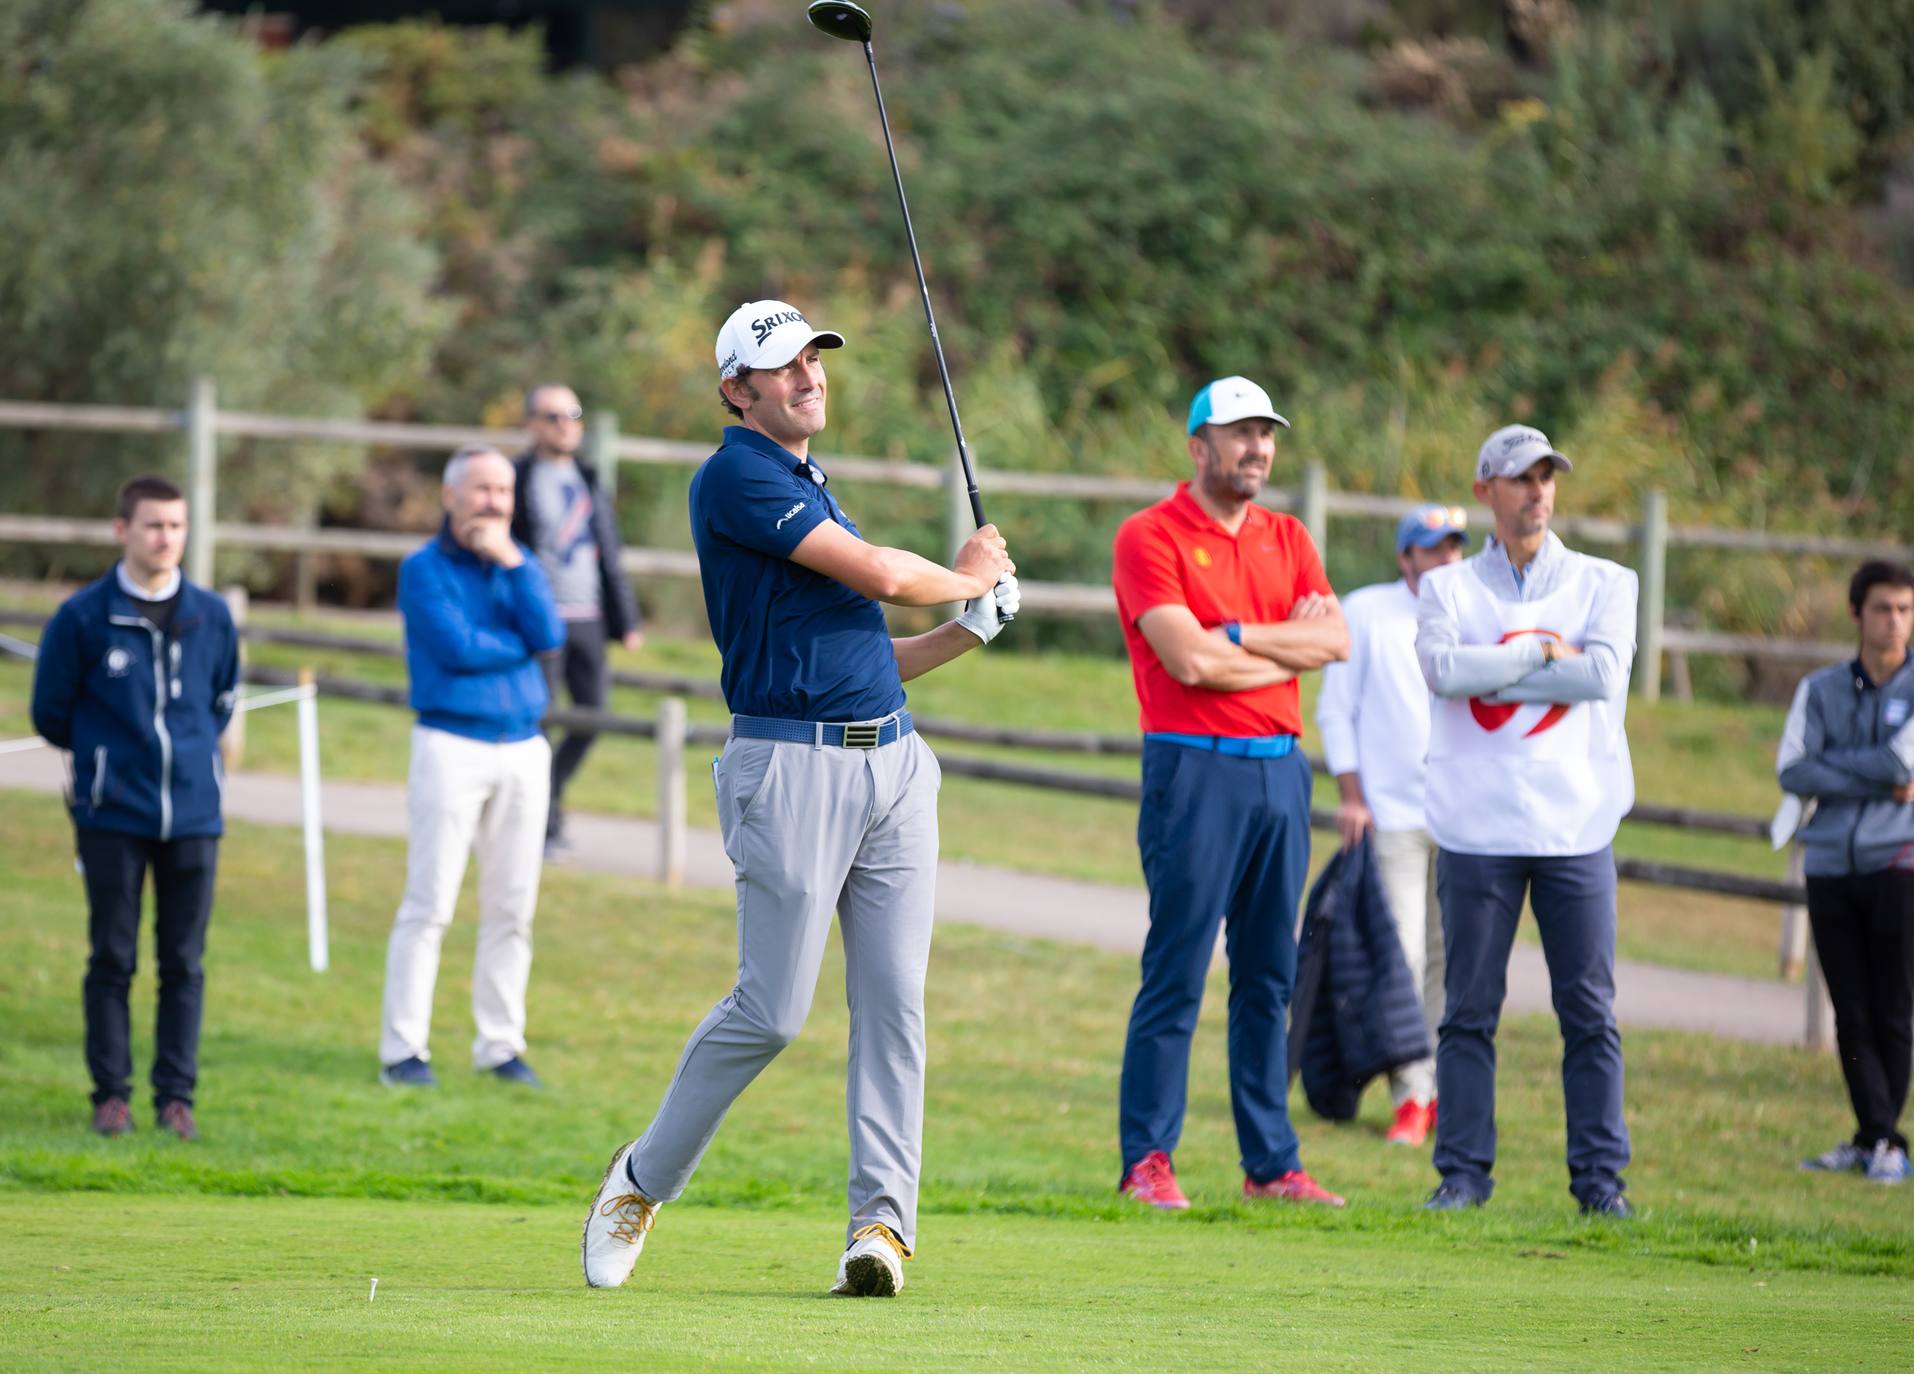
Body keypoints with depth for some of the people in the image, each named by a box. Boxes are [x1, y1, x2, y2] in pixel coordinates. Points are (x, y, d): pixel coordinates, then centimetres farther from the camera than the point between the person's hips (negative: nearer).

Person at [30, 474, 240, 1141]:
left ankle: (175, 1095, 9)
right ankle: (111, 1093, 8)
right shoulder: (82, 618, -4)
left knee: (184, 962, 3)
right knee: (112, 959, 1)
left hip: (193, 815, 2)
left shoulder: (212, 617, 5)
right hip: (112, 817, -2)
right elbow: (51, 713, 4)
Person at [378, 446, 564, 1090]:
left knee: (512, 908, 6)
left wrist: (513, 563, -9)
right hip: (451, 746, -5)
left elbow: (548, 635, -4)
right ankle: (403, 1050, -6)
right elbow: (456, 646, -14)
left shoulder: (520, 564, 12)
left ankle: (500, 1045, 13)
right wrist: (522, 645, -1)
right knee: (429, 904, -8)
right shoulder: (424, 569, -2)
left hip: (524, 748, 5)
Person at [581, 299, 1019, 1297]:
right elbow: (880, 576, -13)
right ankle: (644, 1178, 11)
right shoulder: (737, 477, -7)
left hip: (892, 760, 8)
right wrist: (966, 577, 6)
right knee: (770, 1010, -7)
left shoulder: (811, 493, 22)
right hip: (792, 762, -8)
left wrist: (970, 630, 13)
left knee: (893, 1000, -2)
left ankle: (882, 1217, -3)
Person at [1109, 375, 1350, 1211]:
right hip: (1196, 768, -6)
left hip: (1280, 766, 6)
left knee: (1269, 977, 8)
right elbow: (1187, 658, -15)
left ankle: (1270, 1163, 12)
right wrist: (1285, 644, -5)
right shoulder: (1150, 537, -4)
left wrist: (1235, 637, -8)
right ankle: (1147, 1162, -4)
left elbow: (1333, 641, 2)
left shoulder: (1287, 539, 16)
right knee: (1176, 975, -7)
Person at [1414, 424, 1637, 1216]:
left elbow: (1603, 673, -10)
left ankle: (1600, 1175, 4)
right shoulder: (1448, 588, 9)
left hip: (1575, 828, 0)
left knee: (1590, 1012, 0)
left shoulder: (1604, 584, 9)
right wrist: (1541, 652, -7)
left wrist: (1489, 672, -7)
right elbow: (1444, 668, -11)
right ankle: (1463, 1171, 7)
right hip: (1476, 830, 0)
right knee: (1469, 1009, 1)